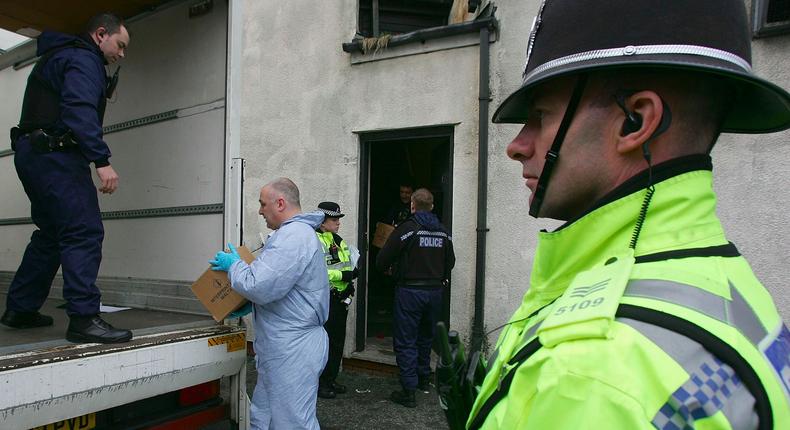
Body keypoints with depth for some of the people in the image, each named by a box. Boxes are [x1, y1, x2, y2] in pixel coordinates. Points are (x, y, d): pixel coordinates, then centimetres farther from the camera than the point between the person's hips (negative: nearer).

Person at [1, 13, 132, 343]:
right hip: (55, 155, -11)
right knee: (84, 232, -15)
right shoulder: (83, 59, -6)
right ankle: (83, 318, -18)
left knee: (51, 234, 17)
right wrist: (102, 160, -28)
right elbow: (79, 111, -23)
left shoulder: (61, 56, 27)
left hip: (33, 154, 11)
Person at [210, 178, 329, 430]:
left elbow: (259, 287, -25)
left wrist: (233, 265, -7)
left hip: (293, 349, -11)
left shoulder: (293, 237, -20)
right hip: (283, 345, 11)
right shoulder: (297, 232, 16)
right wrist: (249, 306, 15)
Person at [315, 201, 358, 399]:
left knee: (338, 341, 15)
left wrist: (352, 273, 4)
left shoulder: (339, 241, 16)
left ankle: (331, 379, 27)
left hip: (340, 299, 9)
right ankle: (319, 383, 11)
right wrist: (342, 275, -23)